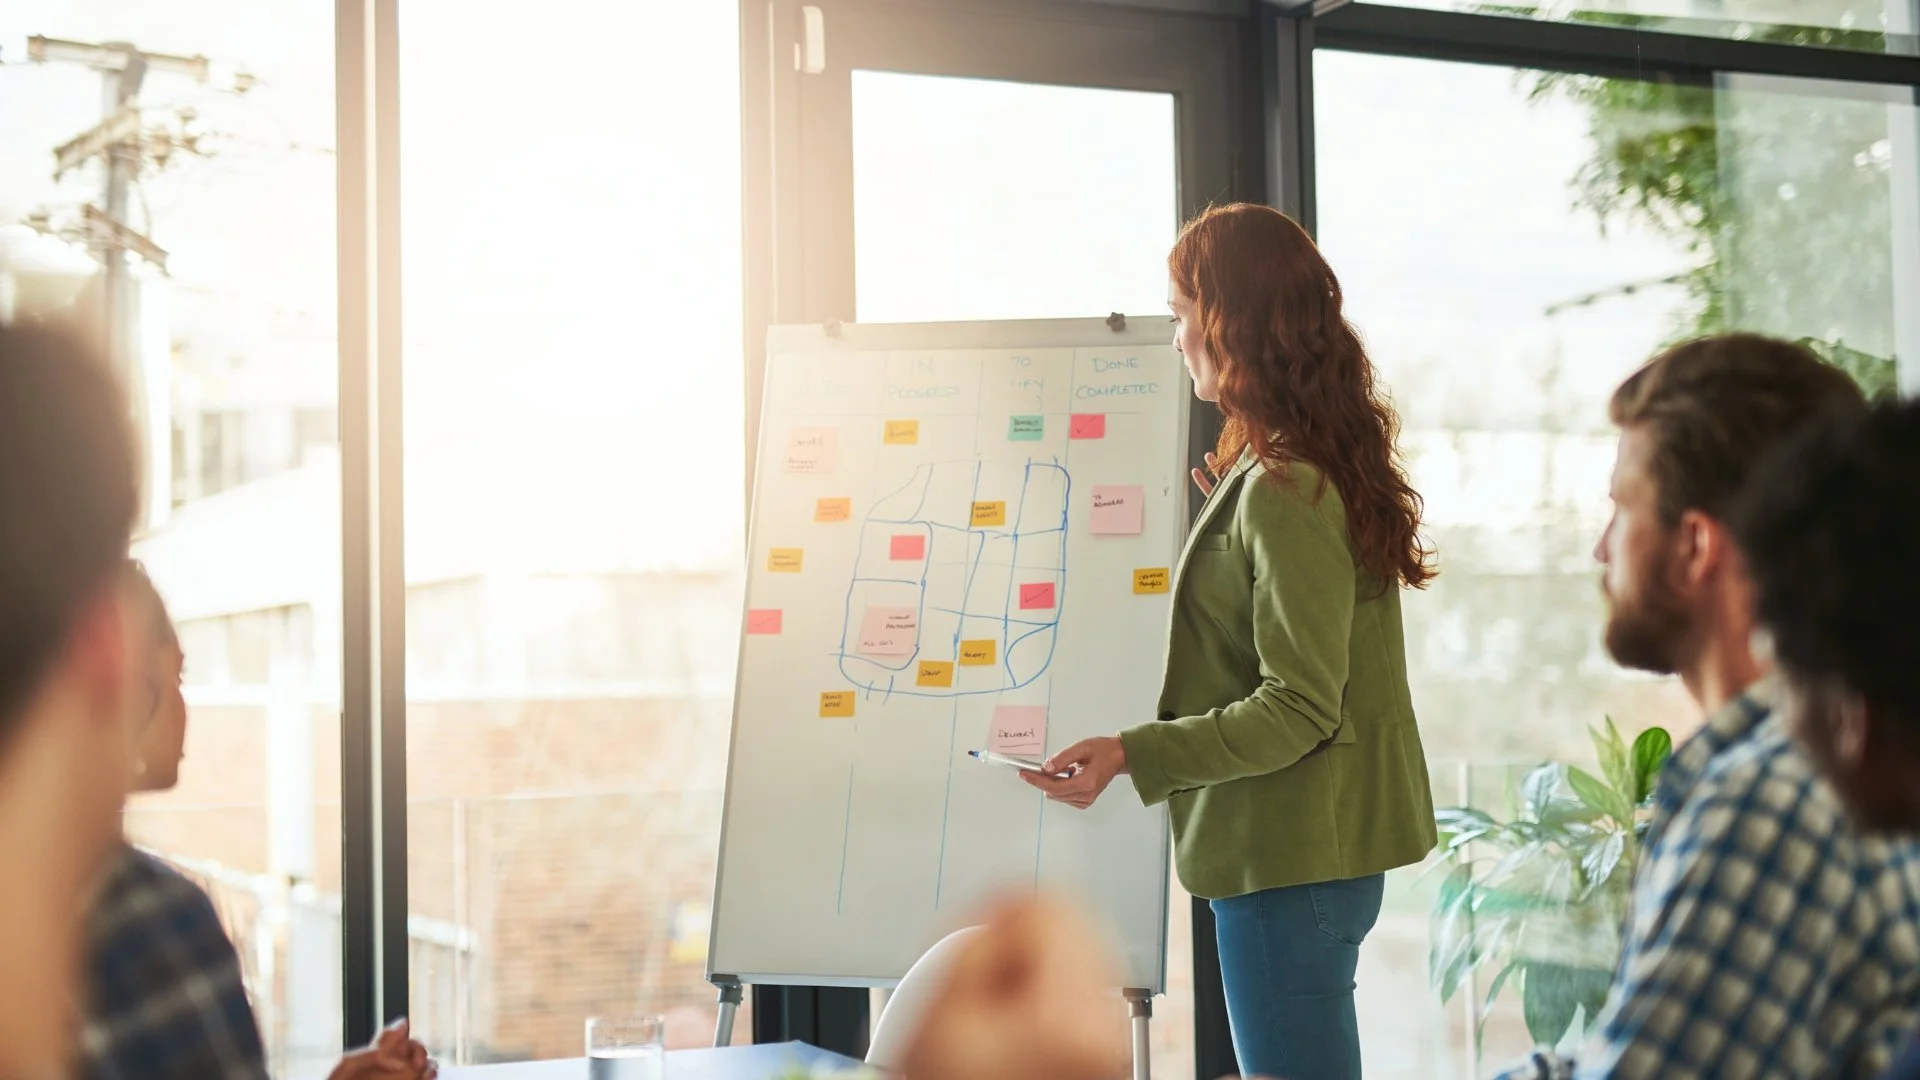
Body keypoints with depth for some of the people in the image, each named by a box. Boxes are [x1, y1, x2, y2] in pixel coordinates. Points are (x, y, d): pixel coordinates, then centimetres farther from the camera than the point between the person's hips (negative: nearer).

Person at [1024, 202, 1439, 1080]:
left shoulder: (1283, 492, -20)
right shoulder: (1317, 464, 11)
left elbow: (1299, 708, -21)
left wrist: (1132, 755, -23)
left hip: (1291, 861, -10)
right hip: (1302, 849, 10)